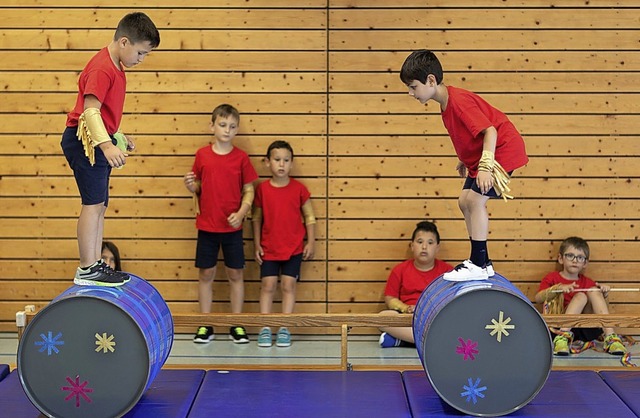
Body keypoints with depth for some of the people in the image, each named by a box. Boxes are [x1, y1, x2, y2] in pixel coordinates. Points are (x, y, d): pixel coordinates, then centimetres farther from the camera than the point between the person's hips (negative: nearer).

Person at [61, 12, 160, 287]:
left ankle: (95, 265, 16)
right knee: (93, 203, -12)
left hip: (100, 141, 11)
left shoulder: (114, 66, 15)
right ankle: (87, 270, -10)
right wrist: (107, 145, -38)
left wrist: (119, 136, 28)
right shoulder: (102, 68, -18)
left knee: (99, 205, 11)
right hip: (86, 140, -11)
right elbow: (90, 110, -28)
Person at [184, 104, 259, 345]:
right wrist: (191, 186, -13)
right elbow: (198, 188, 9)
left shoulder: (241, 158, -1)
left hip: (232, 227, -1)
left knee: (235, 273, 5)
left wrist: (241, 213, -13)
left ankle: (236, 325, 15)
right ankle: (205, 325, 16)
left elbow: (249, 191, 1)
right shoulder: (202, 155, 1)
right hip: (206, 226, 1)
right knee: (205, 273, 6)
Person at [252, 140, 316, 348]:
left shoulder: (299, 189, -4)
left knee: (288, 285, -1)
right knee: (268, 285, 0)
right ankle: (265, 329, 5)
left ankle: (284, 329, 6)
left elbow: (309, 217, 3)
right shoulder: (262, 189, -2)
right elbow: (257, 218, 5)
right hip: (269, 248, 1)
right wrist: (256, 244, 3)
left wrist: (311, 243, -1)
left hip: (294, 248, -1)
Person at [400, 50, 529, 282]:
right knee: (465, 200, 9)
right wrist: (465, 160, 25)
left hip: (502, 149, -11)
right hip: (480, 154, 11)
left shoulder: (458, 101, -26)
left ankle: (478, 265, -12)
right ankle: (481, 261, 16)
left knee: (475, 198, -18)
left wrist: (485, 166, -39)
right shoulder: (447, 103, 4)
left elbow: (489, 131, -32)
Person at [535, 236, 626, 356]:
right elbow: (538, 298, -6)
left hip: (587, 329, 3)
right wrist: (557, 288, -21)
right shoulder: (552, 278, 11)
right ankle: (564, 335, -44)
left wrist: (604, 295, -4)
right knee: (581, 296, -23)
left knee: (594, 291, -13)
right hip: (561, 325, -3)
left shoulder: (587, 282, 20)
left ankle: (610, 337, -28)